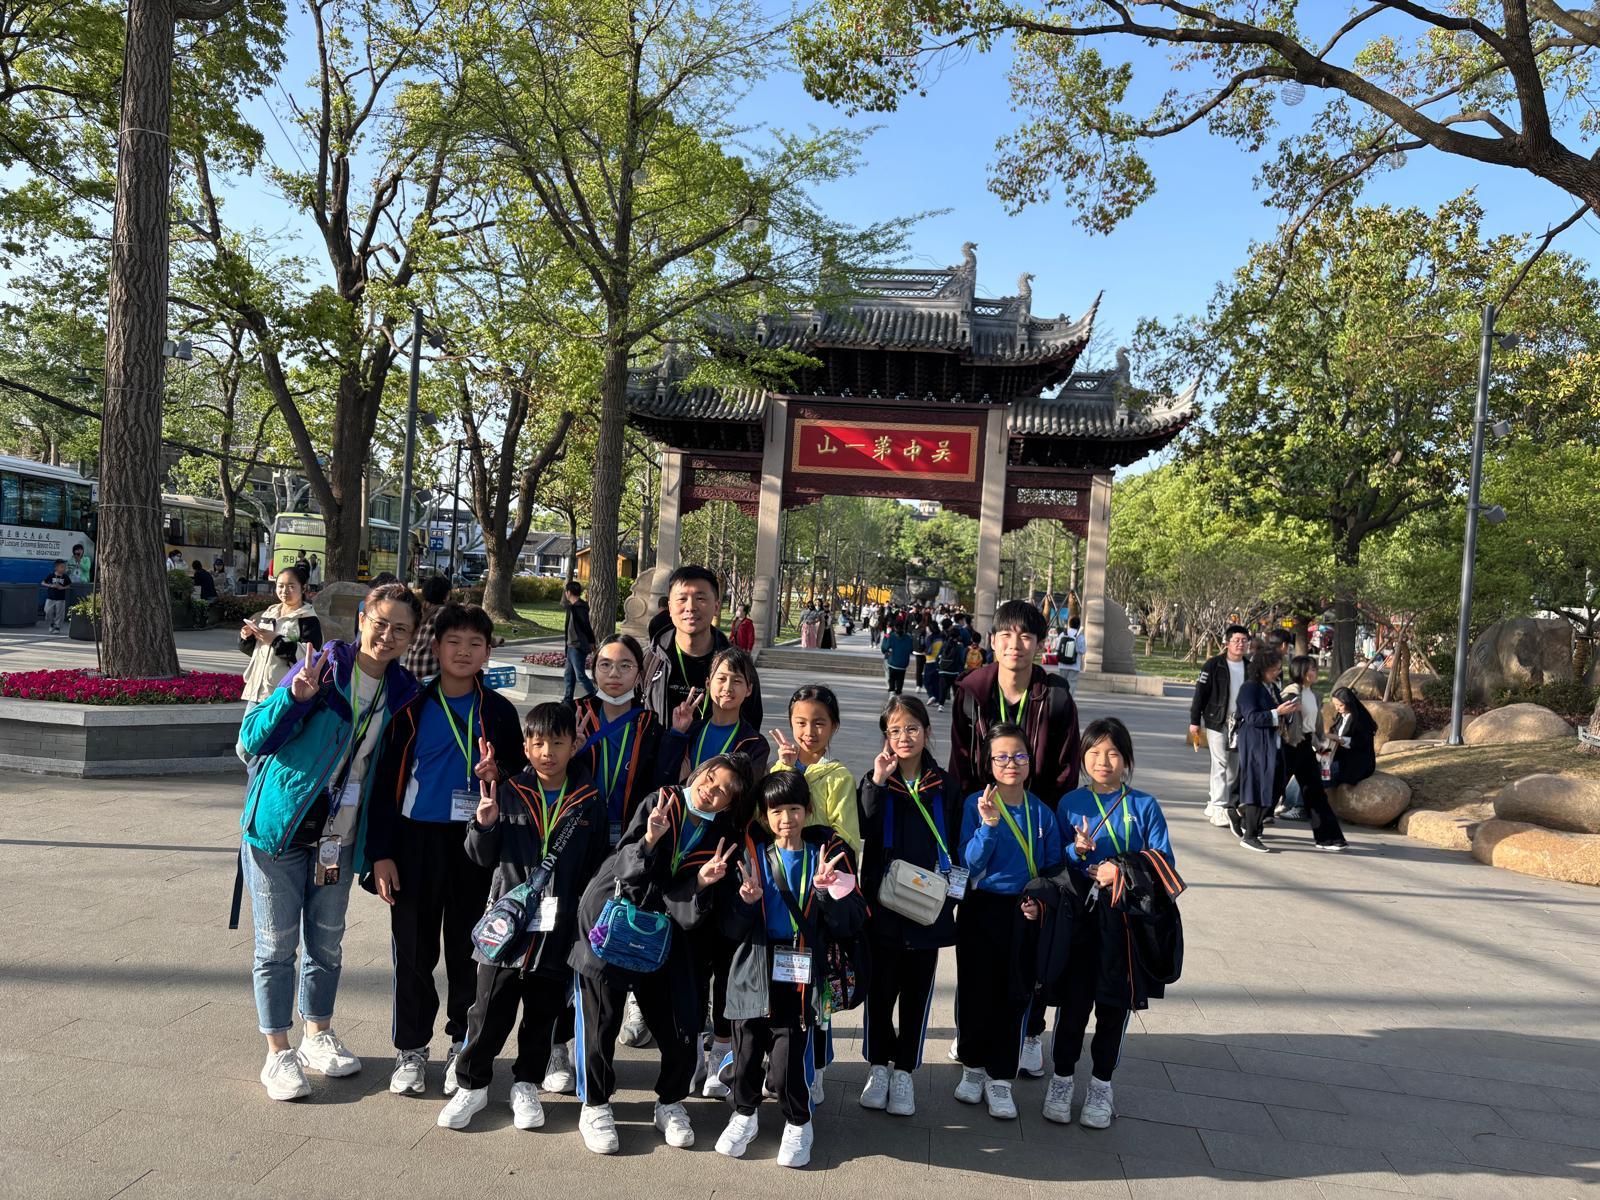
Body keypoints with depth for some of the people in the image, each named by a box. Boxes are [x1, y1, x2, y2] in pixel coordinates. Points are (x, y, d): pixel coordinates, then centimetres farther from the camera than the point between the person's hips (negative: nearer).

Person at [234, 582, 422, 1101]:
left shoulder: (402, 690, 0)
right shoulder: (323, 666, -13)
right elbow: (253, 740, -14)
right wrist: (294, 696, -30)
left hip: (339, 836, 4)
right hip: (280, 824, -4)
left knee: (326, 943, 16)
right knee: (277, 943, 5)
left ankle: (318, 1036, 34)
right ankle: (278, 1053, 19)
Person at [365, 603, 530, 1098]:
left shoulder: (499, 712, 3)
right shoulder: (411, 707, 0)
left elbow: (523, 775, 11)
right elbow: (384, 780, 0)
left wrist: (499, 775, -13)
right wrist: (381, 852, -5)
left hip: (475, 845, 1)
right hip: (416, 843, 0)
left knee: (468, 949, 9)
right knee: (414, 950, 7)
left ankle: (463, 1046, 24)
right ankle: (411, 1049, 23)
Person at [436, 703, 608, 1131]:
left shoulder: (589, 802, -1)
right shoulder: (507, 794, -1)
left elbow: (597, 869, 4)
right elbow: (483, 857, 5)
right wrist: (484, 824, -14)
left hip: (560, 930, 0)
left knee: (543, 1014, 14)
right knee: (489, 1011, 8)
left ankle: (526, 1086, 31)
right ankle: (472, 1085, 26)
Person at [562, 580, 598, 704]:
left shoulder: (579, 607, -17)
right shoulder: (573, 606, 12)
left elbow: (586, 625, -21)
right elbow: (563, 604, 33)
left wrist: (591, 642, -20)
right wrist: (565, 586, 27)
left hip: (578, 647, -10)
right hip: (572, 646, 10)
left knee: (580, 675, -8)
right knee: (568, 675, 14)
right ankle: (567, 701, 20)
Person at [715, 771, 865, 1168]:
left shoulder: (829, 853, 0)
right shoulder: (751, 853, 3)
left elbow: (851, 924, -5)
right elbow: (732, 930, 0)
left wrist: (828, 887, -20)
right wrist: (746, 901, -19)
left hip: (801, 978, -2)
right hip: (752, 975, 2)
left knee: (787, 1067, -4)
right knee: (745, 1057, 10)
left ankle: (798, 1124, 25)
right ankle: (745, 1115, 39)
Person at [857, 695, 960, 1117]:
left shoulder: (945, 787, 3)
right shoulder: (875, 780, -1)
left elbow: (957, 845, 8)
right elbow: (865, 831, -17)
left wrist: (951, 889, 0)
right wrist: (877, 782, -22)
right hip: (882, 902, -1)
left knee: (917, 990, 9)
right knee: (880, 987, 7)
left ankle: (904, 1071, 23)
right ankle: (878, 1066, 25)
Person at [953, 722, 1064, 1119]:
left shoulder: (1041, 811, 0)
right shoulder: (976, 804, -8)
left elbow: (1053, 866, 7)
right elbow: (970, 864, -15)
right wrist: (988, 825, -30)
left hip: (1024, 914, 2)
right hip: (981, 911, -2)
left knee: (1015, 997, 6)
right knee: (975, 992, 8)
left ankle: (1000, 1079, 21)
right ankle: (973, 1067, 30)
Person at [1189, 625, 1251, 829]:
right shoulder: (1214, 664, -6)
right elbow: (1201, 692, -6)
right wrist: (1194, 720, -8)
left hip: (1239, 722, 5)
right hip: (1216, 720, -5)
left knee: (1235, 765, 7)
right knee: (1220, 762, -7)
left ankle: (1215, 802, 20)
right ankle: (1218, 808, -2)